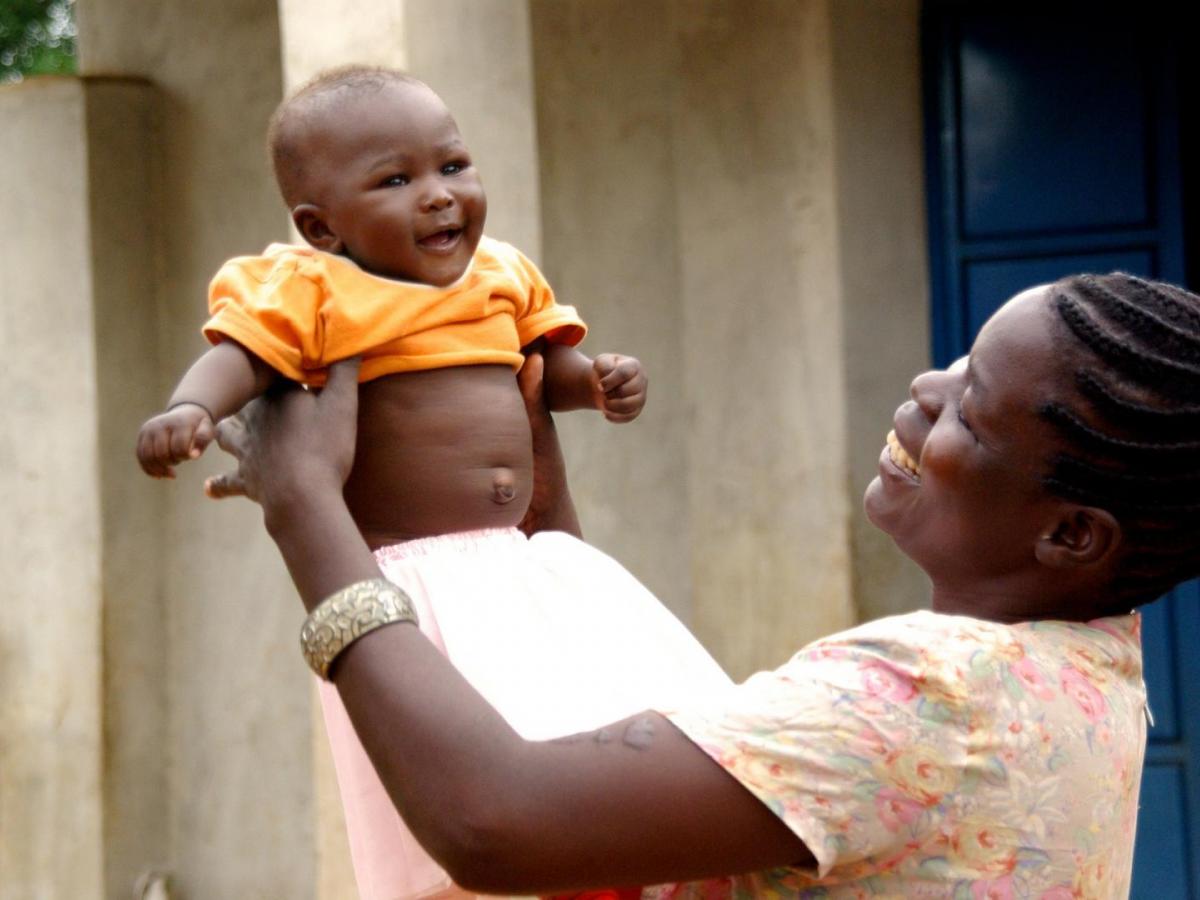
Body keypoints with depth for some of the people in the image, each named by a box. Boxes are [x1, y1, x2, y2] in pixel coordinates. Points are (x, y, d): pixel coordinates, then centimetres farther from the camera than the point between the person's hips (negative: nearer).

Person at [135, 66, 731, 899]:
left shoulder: (502, 276, 13)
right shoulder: (312, 294, -6)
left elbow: (545, 366, 24)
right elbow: (241, 356, -18)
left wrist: (599, 380, 3)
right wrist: (189, 409, -38)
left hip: (522, 563, 7)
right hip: (408, 577, -7)